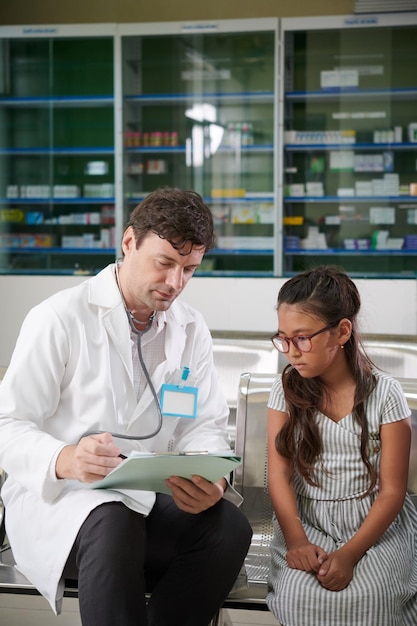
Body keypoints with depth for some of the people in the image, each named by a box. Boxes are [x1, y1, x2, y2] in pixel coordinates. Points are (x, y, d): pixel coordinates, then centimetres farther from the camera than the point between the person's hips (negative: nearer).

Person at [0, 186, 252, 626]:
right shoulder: (59, 319, -8)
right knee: (114, 525, -38)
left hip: (149, 498, 5)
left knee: (229, 527, -25)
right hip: (55, 496, -4)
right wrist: (66, 460, -32)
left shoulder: (191, 330, 8)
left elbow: (204, 425, 6)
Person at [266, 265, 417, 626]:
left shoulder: (384, 394, -6)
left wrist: (350, 553, -19)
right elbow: (279, 474, -4)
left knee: (367, 596, -30)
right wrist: (295, 539, -20)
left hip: (373, 525, -1)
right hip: (305, 519, 2)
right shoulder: (286, 390, 2)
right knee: (300, 595, -28)